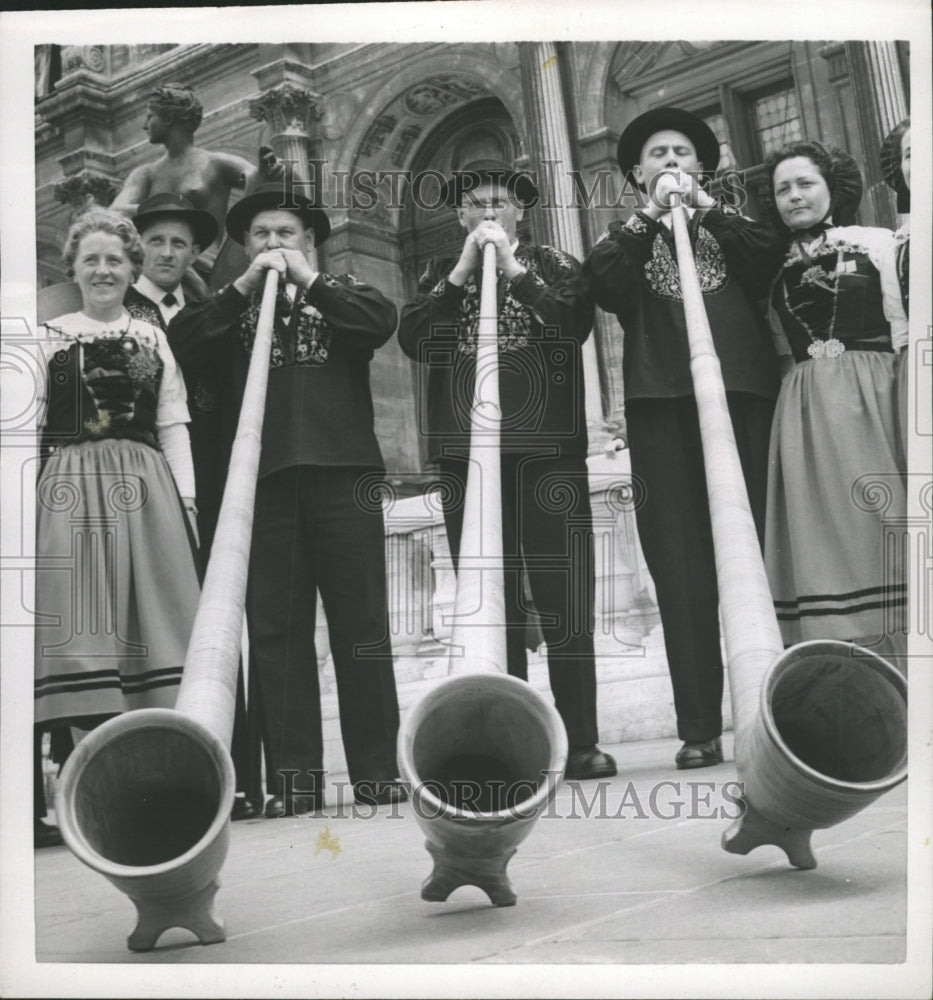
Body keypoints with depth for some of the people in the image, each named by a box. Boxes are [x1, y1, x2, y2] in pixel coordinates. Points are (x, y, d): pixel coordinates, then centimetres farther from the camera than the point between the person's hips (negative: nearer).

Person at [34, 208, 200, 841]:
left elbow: (174, 426, 12)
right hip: (70, 487, -1)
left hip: (146, 485, 2)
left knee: (154, 616, -3)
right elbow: (28, 426, 7)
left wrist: (186, 500, 2)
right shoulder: (47, 337, 11)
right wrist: (24, 497, -3)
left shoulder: (153, 339, 15)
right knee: (84, 622, -7)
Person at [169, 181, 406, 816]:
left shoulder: (342, 291, 17)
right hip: (266, 477, 1)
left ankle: (376, 770, 2)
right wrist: (243, 287, -1)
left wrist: (308, 280, -3)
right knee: (276, 630, -2)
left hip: (343, 471, -1)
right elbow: (183, 346, 2)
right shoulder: (235, 307, 20)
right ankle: (293, 780, 1)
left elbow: (381, 322, -4)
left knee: (361, 622, -2)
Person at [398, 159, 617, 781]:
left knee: (565, 601, -4)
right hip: (467, 455, 2)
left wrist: (512, 266, -6)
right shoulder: (440, 276, 19)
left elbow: (575, 323, -5)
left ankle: (581, 742, 0)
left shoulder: (553, 266, 14)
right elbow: (414, 340, 1)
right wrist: (463, 270, -2)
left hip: (549, 449, -1)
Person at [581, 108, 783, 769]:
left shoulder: (731, 225, 23)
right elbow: (603, 287, -1)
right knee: (681, 569, -6)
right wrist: (650, 216, -3)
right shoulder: (627, 238, 21)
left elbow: (771, 262, 1)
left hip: (742, 396, 0)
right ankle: (700, 729, -6)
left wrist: (705, 207, 0)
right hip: (661, 404, 0)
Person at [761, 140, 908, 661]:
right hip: (804, 412, 2)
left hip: (872, 398, -2)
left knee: (880, 531, -4)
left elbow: (903, 330, 2)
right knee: (821, 540, -1)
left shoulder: (876, 242, 7)